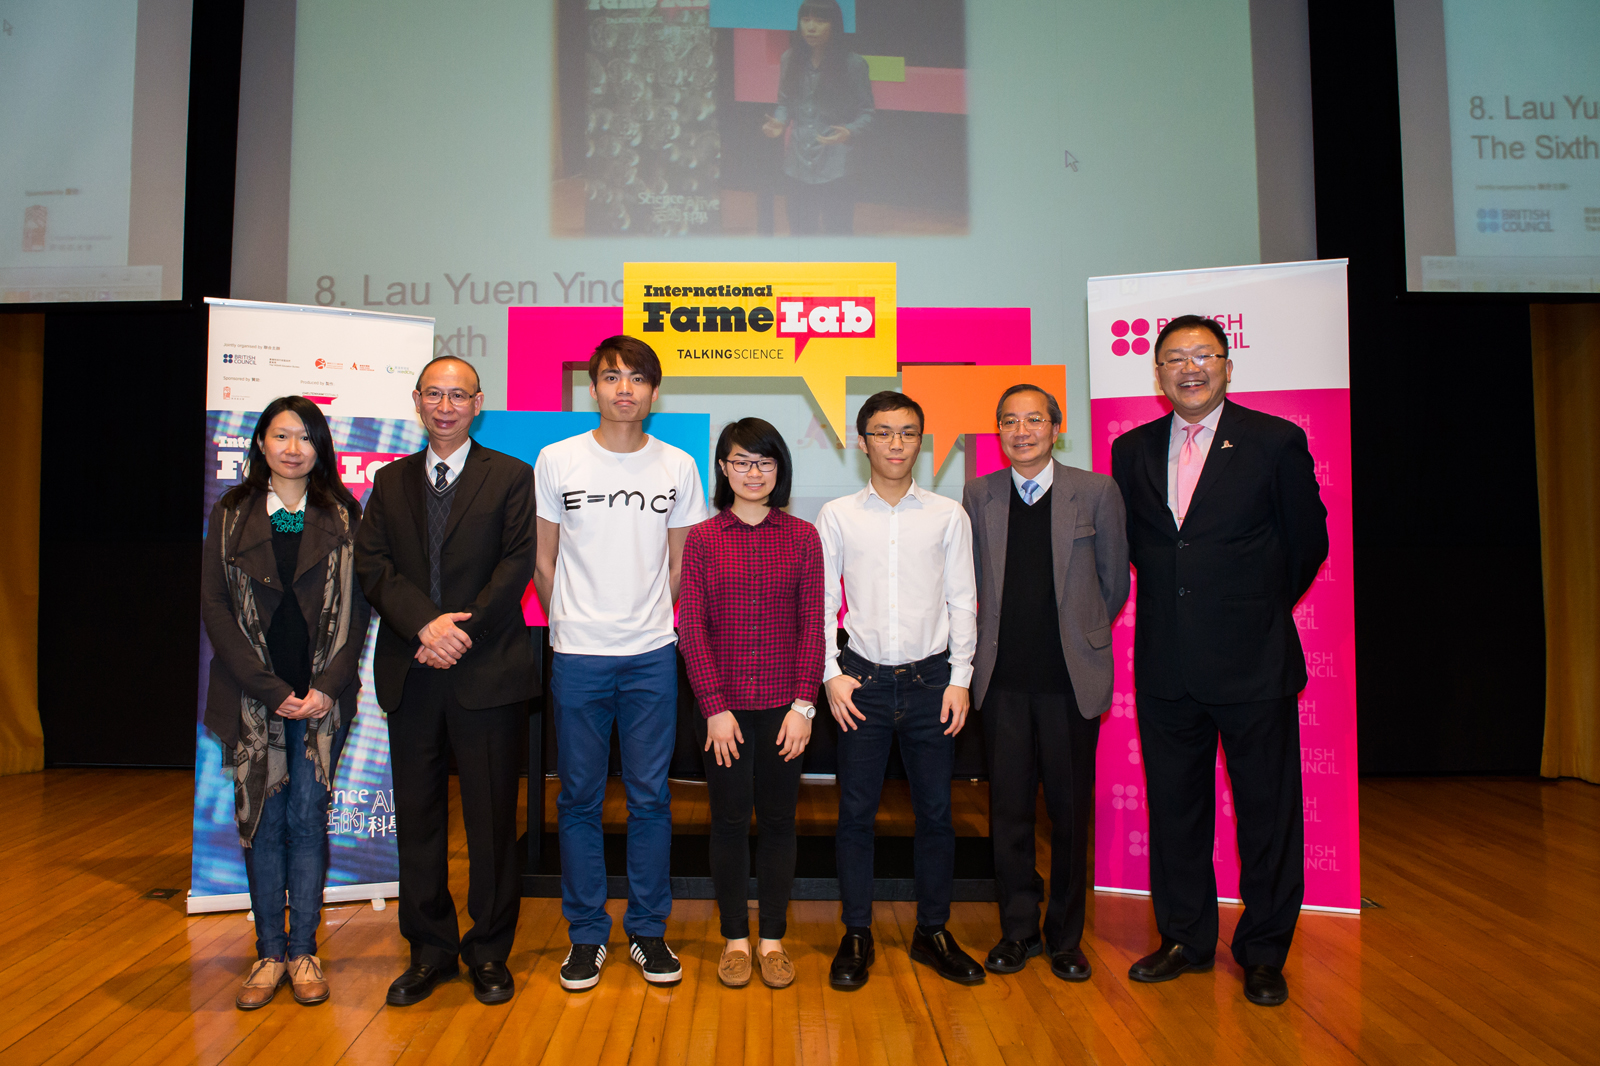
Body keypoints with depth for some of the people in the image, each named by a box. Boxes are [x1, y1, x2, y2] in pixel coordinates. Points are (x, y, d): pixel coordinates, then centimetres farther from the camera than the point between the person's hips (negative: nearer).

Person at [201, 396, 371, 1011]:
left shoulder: (342, 517, 5)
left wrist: (329, 686, -10)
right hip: (254, 697, 1)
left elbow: (357, 607, 2)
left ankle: (303, 950, 15)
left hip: (322, 698, 0)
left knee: (307, 817, 3)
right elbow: (215, 607, 0)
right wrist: (272, 690, -9)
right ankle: (270, 953, 17)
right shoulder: (232, 515, 6)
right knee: (263, 821, 5)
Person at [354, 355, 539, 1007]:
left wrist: (464, 630, -14)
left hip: (487, 670, -3)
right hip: (410, 673, 4)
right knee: (418, 813, 10)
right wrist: (425, 623, -13)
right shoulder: (390, 482, 14)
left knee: (492, 814, 4)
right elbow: (372, 564, 2)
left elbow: (517, 564, -5)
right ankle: (430, 950, 25)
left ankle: (489, 952, 20)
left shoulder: (510, 477, 4)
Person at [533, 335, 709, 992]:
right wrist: (566, 625, 10)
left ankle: (648, 930, 22)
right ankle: (586, 933, 22)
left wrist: (653, 623, 7)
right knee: (579, 799, 7)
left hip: (653, 656, 1)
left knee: (650, 797, 7)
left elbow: (680, 566, 11)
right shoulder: (557, 461, 2)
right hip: (577, 657, 0)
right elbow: (544, 561, 8)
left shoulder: (678, 467, 4)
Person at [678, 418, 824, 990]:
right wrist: (715, 708, -8)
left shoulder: (803, 537, 3)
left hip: (785, 706, 1)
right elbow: (692, 628, -2)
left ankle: (773, 938, 24)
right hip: (726, 705, 0)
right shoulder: (701, 538, 1)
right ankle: (736, 937, 24)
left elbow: (812, 625, 1)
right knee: (729, 821, 8)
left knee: (779, 819, 9)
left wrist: (803, 705, -7)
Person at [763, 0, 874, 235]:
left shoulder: (853, 64, -6)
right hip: (797, 163, 4)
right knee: (799, 232, 14)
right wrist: (779, 123, -6)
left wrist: (849, 132, -22)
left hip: (836, 168, -4)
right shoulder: (790, 60, 5)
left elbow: (866, 112, -2)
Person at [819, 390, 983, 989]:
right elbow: (821, 601, 4)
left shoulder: (948, 515, 4)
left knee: (935, 811, 7)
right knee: (856, 812, 5)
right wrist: (830, 674, -4)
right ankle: (857, 935, 19)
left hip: (930, 677, 1)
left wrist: (960, 677, -1)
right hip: (863, 680, 0)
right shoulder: (837, 516, 2)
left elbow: (961, 602, 5)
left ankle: (932, 932, 23)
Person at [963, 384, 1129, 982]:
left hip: (1072, 678, -1)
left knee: (1070, 810, 7)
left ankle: (1066, 937, 24)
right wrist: (992, 639, 10)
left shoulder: (1097, 492, 0)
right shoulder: (979, 495, 6)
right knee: (1008, 809, 8)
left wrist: (1082, 635, 12)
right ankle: (1017, 931, 24)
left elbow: (1115, 582, 9)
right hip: (1002, 679, 2)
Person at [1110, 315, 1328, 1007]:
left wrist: (1259, 611, 9)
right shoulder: (1132, 450, 7)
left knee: (1267, 812, 7)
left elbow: (1307, 541, 3)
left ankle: (1263, 953, 25)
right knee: (1174, 808, 13)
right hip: (1165, 665, 3)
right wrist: (1174, 606, 10)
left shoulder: (1276, 442, -3)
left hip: (1253, 663, -3)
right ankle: (1185, 938, 30)